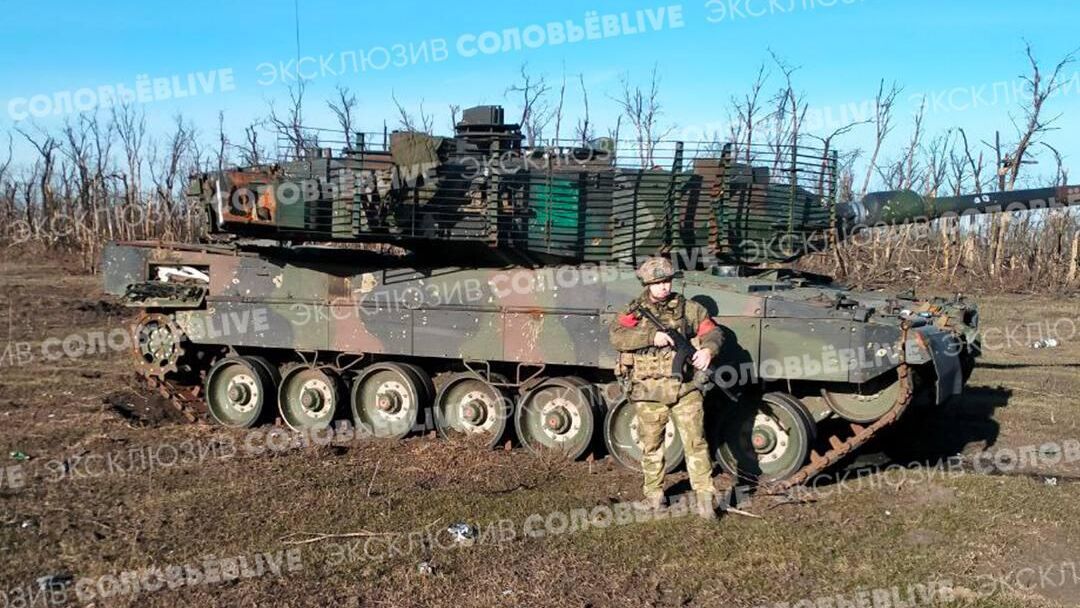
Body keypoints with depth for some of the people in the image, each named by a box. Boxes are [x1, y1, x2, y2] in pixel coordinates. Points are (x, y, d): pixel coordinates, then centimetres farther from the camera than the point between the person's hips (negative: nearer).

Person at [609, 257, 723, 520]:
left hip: (684, 387, 0)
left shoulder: (688, 308, 5)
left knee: (695, 441, -1)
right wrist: (652, 336, -25)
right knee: (651, 444, 12)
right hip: (649, 390, 0)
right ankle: (653, 493, 29)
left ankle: (704, 497, 6)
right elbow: (617, 336, -15)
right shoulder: (635, 311, 1)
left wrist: (707, 349, -16)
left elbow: (713, 332, 6)